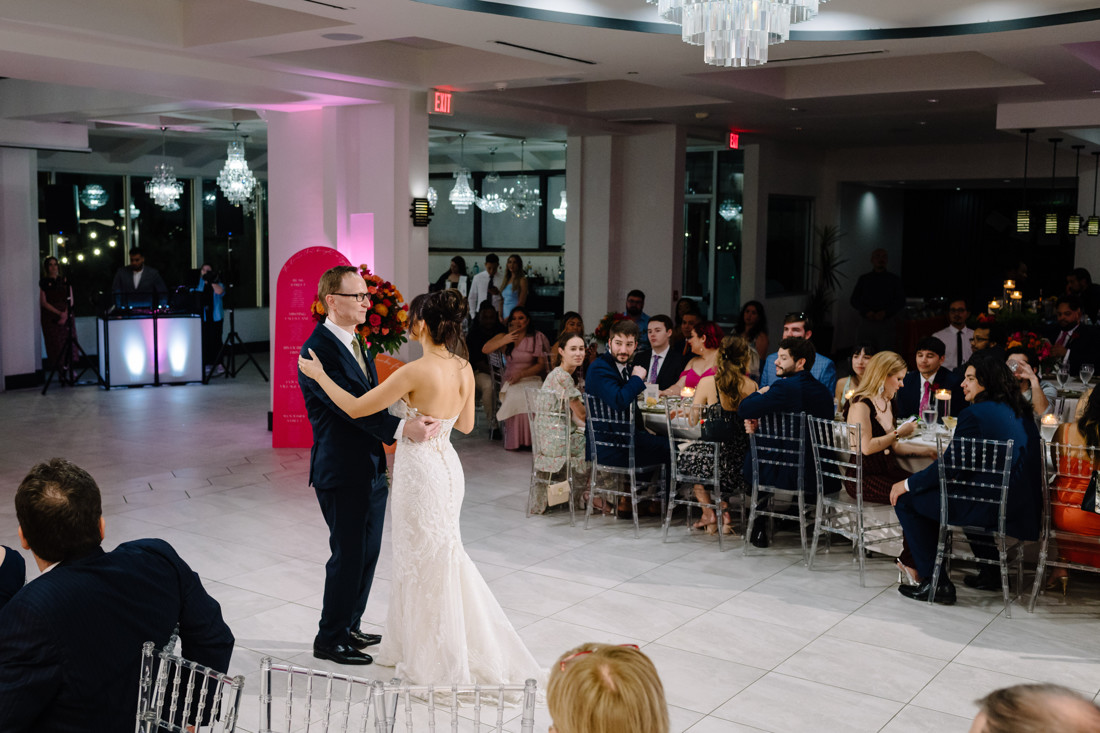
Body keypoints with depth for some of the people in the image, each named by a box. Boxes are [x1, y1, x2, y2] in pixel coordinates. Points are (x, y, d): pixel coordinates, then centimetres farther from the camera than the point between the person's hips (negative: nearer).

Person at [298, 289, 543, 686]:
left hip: (420, 470, -7)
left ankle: (434, 664, 21)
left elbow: (356, 408, -16)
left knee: (424, 563, 7)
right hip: (448, 464, 7)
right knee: (442, 558, 21)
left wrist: (319, 375, -4)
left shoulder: (416, 372, -22)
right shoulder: (464, 368, 0)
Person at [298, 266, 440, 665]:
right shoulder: (318, 351, -18)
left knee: (367, 553, 16)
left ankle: (349, 627, 31)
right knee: (348, 555, 0)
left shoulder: (356, 344, 12)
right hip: (341, 472, -9)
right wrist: (402, 428, -37)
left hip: (370, 469, 9)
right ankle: (330, 639, 15)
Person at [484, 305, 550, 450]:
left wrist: (521, 374, -11)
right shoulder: (504, 337, 14)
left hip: (531, 380, -1)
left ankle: (529, 439, -22)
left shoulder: (536, 338, 8)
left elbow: (541, 364, 2)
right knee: (516, 399, -33)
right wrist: (504, 341, -14)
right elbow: (485, 349, 2)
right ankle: (514, 441, -23)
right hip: (511, 383, 1)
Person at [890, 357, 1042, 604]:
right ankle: (990, 573, 37)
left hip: (994, 510, -9)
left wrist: (907, 484, -2)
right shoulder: (1020, 414, 12)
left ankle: (934, 582, 2)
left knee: (906, 499, 0)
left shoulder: (974, 414, -14)